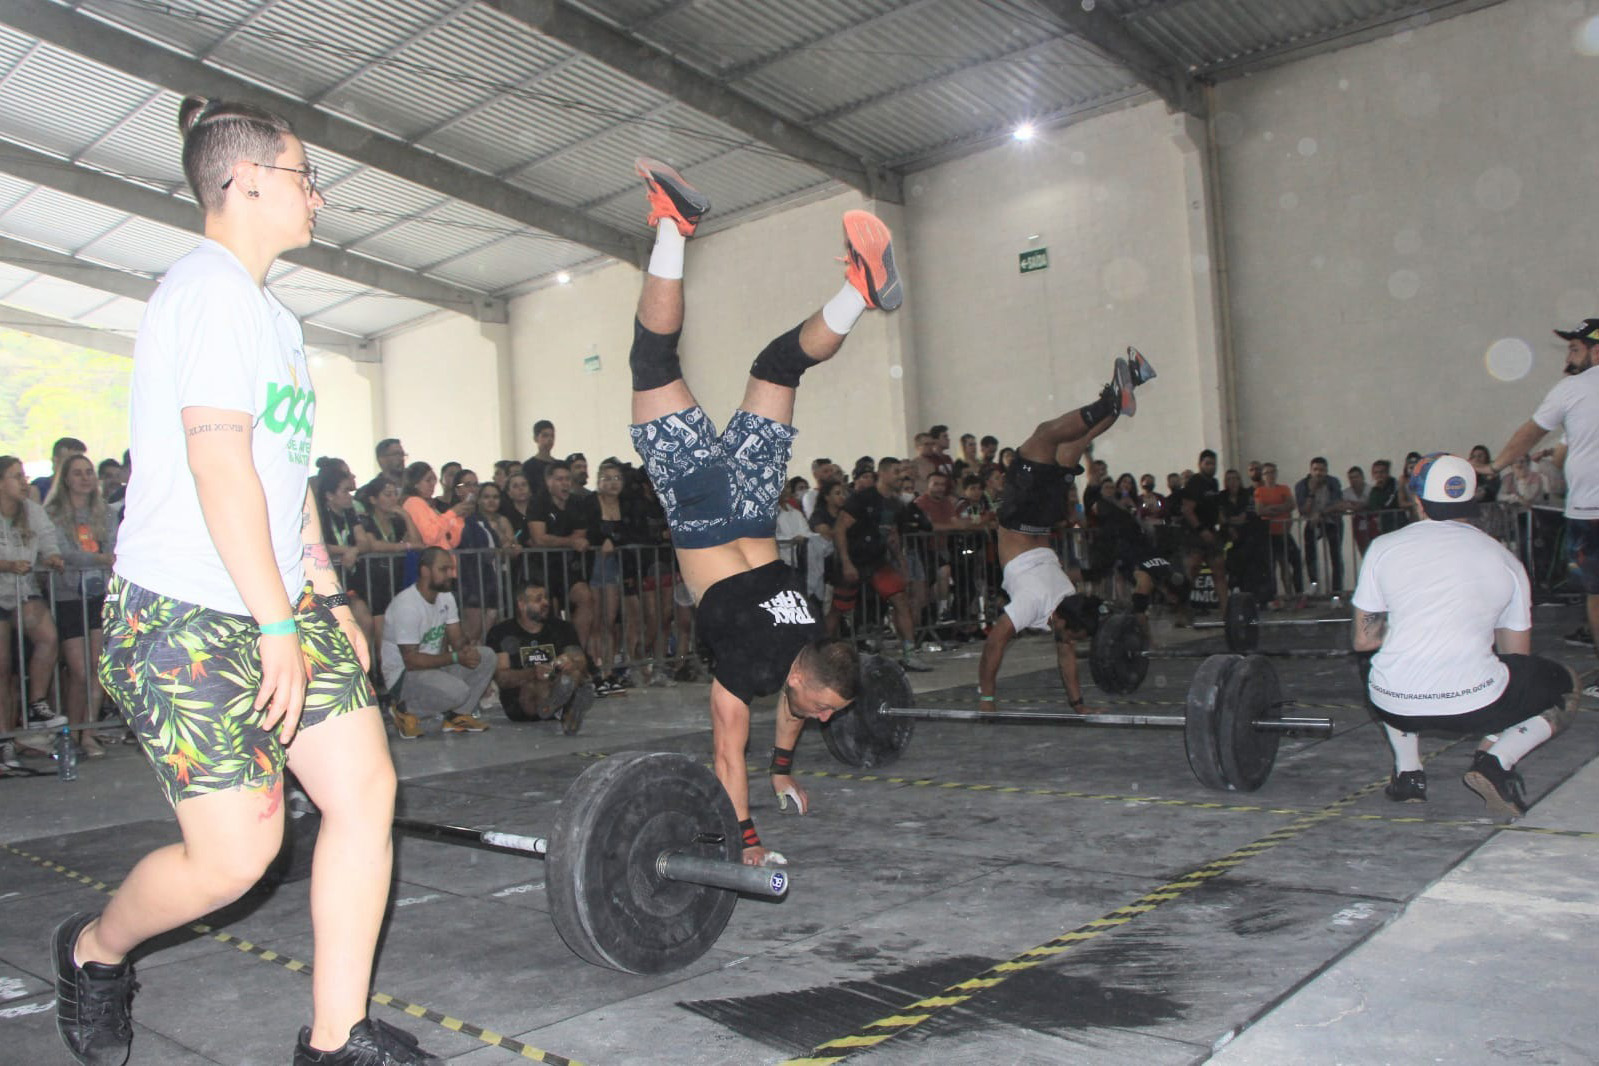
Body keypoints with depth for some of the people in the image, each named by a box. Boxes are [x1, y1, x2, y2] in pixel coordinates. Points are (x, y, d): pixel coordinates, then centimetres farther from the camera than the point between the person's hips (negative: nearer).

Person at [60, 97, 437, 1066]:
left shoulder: (270, 313, 19)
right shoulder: (211, 289, -11)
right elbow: (220, 466, -20)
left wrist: (329, 601, 18)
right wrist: (277, 626, -21)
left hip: (276, 603, 9)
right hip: (186, 617, -9)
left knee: (366, 789, 0)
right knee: (237, 851, -7)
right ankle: (94, 952, 26)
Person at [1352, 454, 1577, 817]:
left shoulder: (1383, 547, 8)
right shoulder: (1505, 560, 10)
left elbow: (1364, 640, 12)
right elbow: (1518, 656, 17)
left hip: (1395, 705, 2)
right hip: (1476, 706, -2)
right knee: (1567, 685, 26)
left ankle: (1407, 771, 19)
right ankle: (1496, 758, 2)